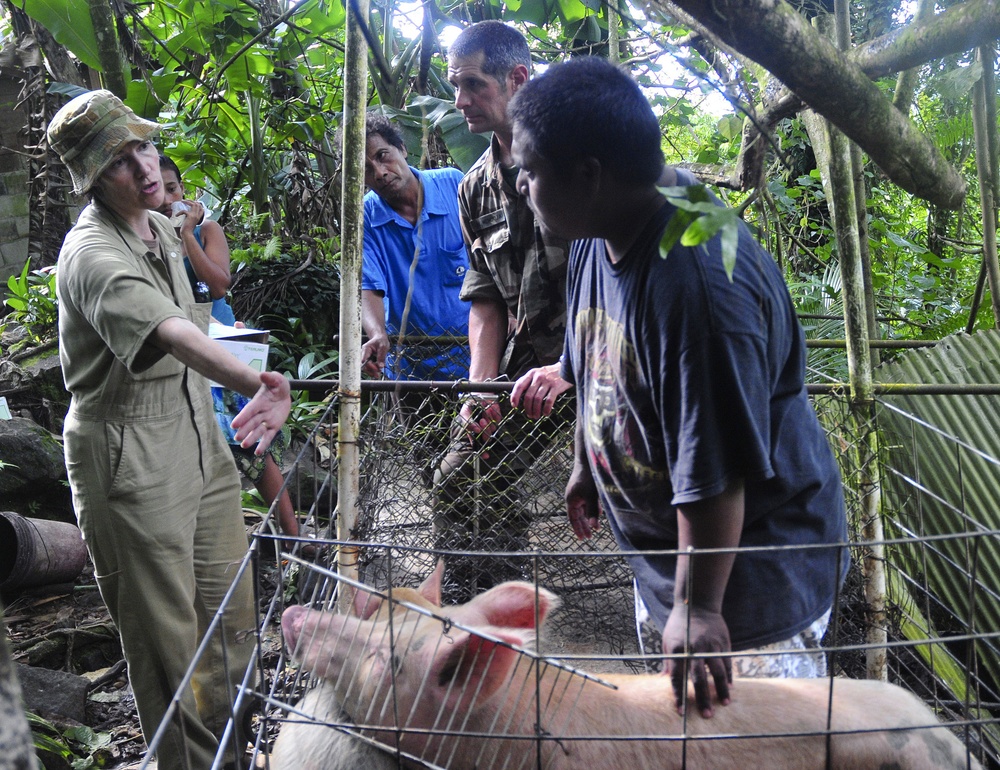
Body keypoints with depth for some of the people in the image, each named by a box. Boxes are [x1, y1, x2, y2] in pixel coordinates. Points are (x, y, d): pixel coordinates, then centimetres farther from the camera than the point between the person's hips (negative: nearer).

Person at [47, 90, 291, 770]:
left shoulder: (160, 228, 9)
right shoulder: (94, 253, -21)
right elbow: (172, 334, -40)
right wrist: (254, 382, -54)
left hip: (199, 434, 9)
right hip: (130, 455, -8)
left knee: (231, 614, 15)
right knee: (169, 638, 1)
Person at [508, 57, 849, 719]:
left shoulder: (698, 283, -35)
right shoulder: (597, 241, -4)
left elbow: (715, 471, -32)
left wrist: (698, 606, -24)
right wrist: (587, 466, 23)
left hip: (753, 562, -9)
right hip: (662, 546, 9)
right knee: (670, 709, 26)